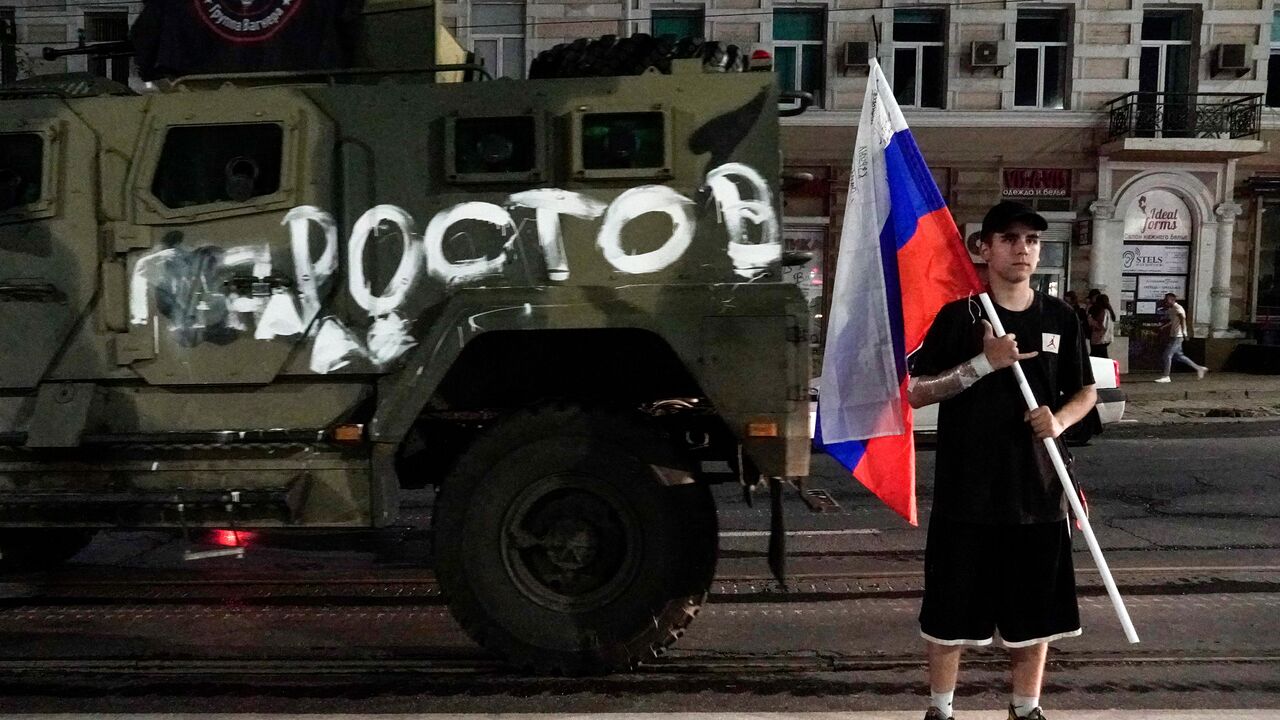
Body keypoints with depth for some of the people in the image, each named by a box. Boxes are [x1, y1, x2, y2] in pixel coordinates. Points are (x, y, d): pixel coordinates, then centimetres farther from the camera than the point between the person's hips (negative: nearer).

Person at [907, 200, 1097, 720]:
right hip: (966, 491, -3)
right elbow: (916, 393, -7)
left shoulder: (1060, 318, 5)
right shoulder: (958, 315, -4)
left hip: (1037, 490, 3)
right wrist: (984, 363, -19)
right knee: (950, 610, 7)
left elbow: (1085, 391, 14)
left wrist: (1061, 419, -8)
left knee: (1034, 610, 14)